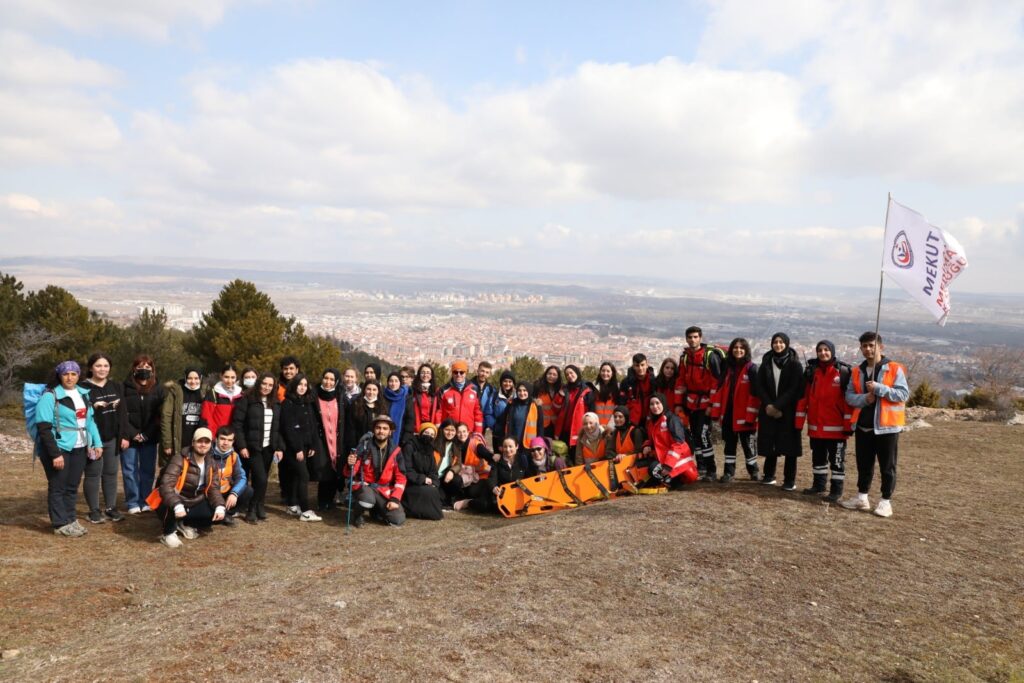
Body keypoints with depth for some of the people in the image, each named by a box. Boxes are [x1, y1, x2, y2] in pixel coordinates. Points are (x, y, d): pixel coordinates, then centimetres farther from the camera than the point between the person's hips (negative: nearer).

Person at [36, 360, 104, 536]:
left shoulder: (83, 393, 10)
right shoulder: (50, 396, -11)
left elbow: (90, 419, 17)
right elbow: (44, 428, -16)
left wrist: (97, 442, 8)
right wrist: (55, 454, -20)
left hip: (79, 448, 6)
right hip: (59, 449, -6)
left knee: (72, 486, 14)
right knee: (58, 487, 3)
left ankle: (70, 519, 24)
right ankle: (61, 524, 11)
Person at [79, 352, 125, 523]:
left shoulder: (116, 387, 12)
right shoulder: (82, 387, -6)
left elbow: (122, 413, 13)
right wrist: (92, 407, -24)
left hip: (112, 438, 5)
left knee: (111, 473, 11)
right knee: (93, 474, 3)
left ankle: (111, 508, 20)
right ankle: (94, 510, 13)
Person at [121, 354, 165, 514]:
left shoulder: (158, 389, 3)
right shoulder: (125, 388, -2)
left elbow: (160, 415, -1)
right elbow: (121, 414, -6)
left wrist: (147, 434, -10)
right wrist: (129, 434, -13)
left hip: (149, 438, 2)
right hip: (129, 437, -1)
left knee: (148, 470, 6)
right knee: (130, 471, 3)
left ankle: (145, 501, 16)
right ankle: (133, 503, 12)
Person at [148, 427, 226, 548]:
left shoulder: (211, 464, -1)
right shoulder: (179, 459, -22)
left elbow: (214, 488, -4)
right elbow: (166, 485, -33)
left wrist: (220, 506, -23)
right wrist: (177, 505, -48)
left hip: (193, 504, 6)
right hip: (172, 504, -6)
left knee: (218, 514, -14)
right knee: (173, 508, -40)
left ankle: (185, 524, 13)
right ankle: (168, 532, -7)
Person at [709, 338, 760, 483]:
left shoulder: (752, 368, -8)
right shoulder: (727, 367, 8)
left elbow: (755, 393, -12)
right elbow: (720, 389, 7)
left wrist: (751, 415, -17)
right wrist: (716, 411, 1)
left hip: (744, 414, -4)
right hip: (728, 412, 5)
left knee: (747, 443, 7)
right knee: (729, 443, 10)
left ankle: (753, 471, 25)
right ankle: (729, 472, 19)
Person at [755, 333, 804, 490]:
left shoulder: (795, 364, -2)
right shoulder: (766, 362, 8)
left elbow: (794, 389, -9)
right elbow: (760, 385, 5)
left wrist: (778, 406, -14)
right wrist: (767, 405, -9)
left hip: (788, 411, -3)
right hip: (769, 410, 3)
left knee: (789, 445, -2)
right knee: (769, 443, 7)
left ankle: (790, 480, 5)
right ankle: (769, 475, 21)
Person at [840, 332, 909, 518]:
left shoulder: (895, 369, -6)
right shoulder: (857, 371, 8)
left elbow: (904, 393, -13)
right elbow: (849, 396, 5)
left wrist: (879, 388, -22)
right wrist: (864, 398, -15)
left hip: (886, 425, -4)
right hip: (863, 425, 5)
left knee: (887, 466, 3)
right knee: (864, 464, 13)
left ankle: (886, 501, 12)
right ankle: (862, 497, 24)